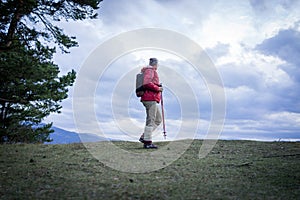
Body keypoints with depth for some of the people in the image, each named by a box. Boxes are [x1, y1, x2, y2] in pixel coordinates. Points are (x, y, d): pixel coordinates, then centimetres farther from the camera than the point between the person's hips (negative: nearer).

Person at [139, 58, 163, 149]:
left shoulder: (150, 71, 25)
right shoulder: (150, 70, -7)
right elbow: (147, 83, -23)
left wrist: (158, 87, 19)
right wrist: (157, 88, -14)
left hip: (151, 99, 10)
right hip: (150, 99, -10)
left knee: (158, 119, 12)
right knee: (151, 120, -8)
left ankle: (144, 137, 10)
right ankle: (147, 142, -5)